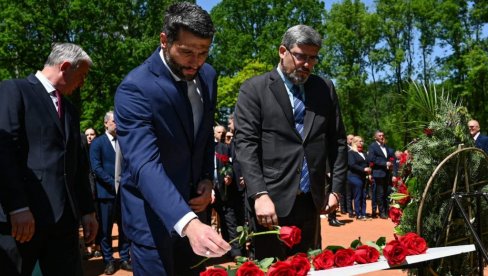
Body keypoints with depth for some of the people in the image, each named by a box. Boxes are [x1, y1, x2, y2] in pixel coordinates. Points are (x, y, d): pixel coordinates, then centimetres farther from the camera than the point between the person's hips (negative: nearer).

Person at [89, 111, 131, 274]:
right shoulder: (97, 143, -1)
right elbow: (96, 168, -10)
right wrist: (114, 183, -15)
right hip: (106, 192, -4)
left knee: (125, 227, 8)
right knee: (105, 229, 3)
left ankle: (124, 259, 18)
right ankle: (108, 261, 14)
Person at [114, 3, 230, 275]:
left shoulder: (208, 76, -1)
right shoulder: (135, 88, -23)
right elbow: (144, 165, -34)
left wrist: (207, 178, -3)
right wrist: (188, 223, -45)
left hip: (192, 204, 6)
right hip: (152, 214, -6)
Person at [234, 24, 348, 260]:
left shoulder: (325, 89, 12)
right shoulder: (254, 88, 0)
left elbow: (337, 141, 14)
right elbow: (246, 143, -9)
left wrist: (336, 189, 7)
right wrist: (260, 195, -18)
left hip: (311, 202, 4)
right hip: (271, 201, -3)